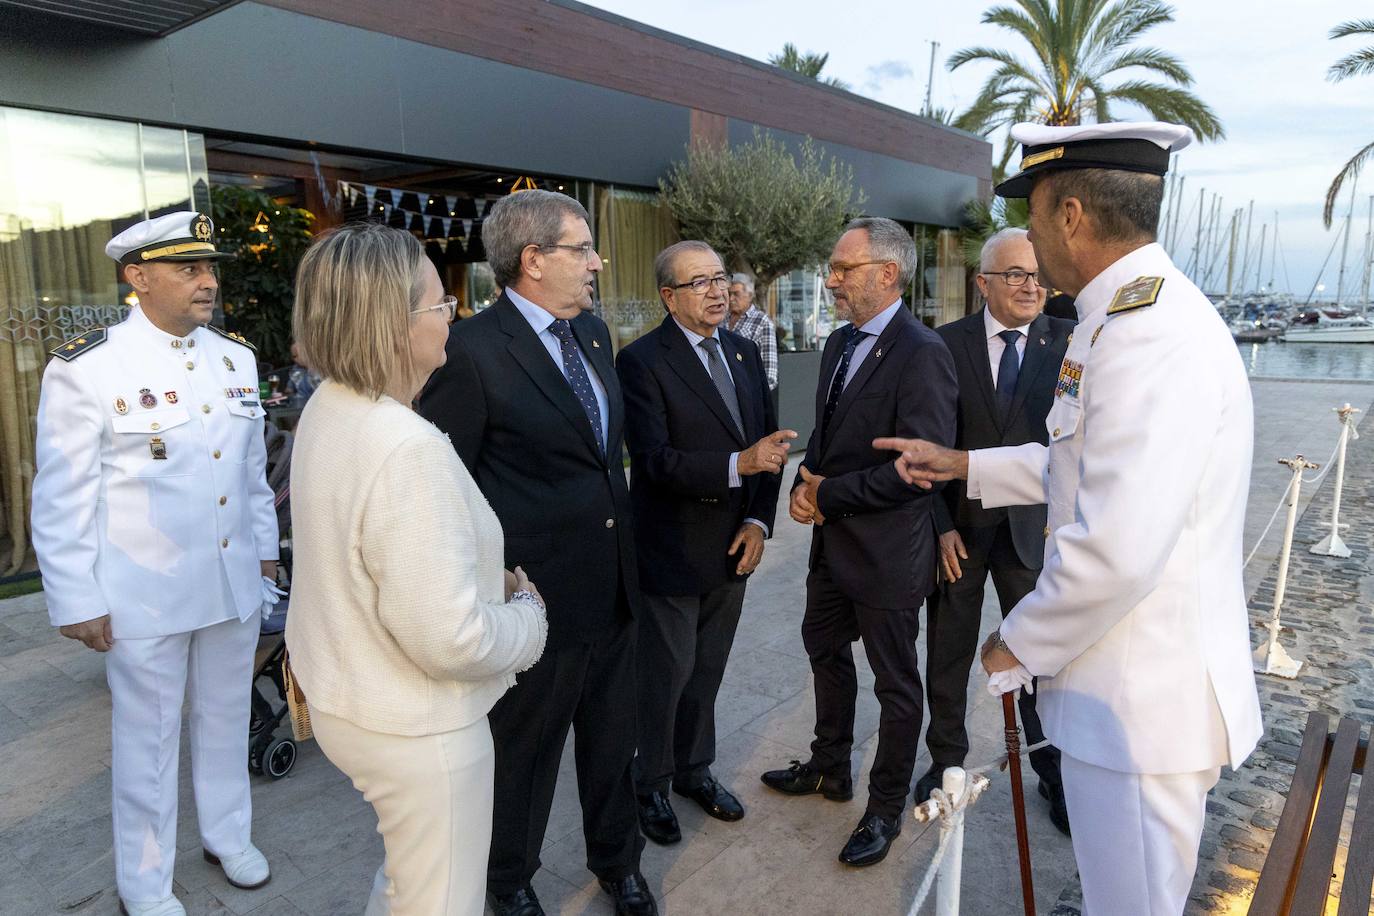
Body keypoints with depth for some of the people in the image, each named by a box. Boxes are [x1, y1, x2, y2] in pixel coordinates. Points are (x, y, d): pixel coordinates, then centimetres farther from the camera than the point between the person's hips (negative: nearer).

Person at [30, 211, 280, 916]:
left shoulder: (237, 357, 3)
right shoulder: (85, 367, -12)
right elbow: (62, 497, -9)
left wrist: (265, 551, 14)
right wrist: (76, 602, -8)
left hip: (235, 582, 5)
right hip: (143, 594, -4)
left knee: (225, 717, 20)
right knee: (148, 737, 12)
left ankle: (228, 836, 43)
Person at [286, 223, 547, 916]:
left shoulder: (328, 409, -1)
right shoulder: (410, 449, -32)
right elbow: (450, 639, -31)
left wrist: (487, 579, 7)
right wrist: (527, 614, -12)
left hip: (347, 698, 9)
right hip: (417, 730, -9)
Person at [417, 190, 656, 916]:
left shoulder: (593, 332, 6)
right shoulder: (473, 350, -18)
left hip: (611, 584, 7)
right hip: (536, 596, -6)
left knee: (611, 739, 23)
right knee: (524, 751, 17)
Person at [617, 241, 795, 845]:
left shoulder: (744, 352, 7)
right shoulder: (642, 361, -14)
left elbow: (769, 443, 8)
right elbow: (654, 459, -22)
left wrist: (759, 520, -4)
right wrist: (737, 465, -33)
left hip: (734, 546, 6)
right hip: (671, 552, -6)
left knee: (708, 669, 20)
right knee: (665, 674, 10)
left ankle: (695, 768, 40)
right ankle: (651, 784, 32)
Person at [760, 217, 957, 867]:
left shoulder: (921, 353, -20)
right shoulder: (839, 343, 8)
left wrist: (830, 494, -19)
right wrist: (806, 482, -6)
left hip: (887, 550, -9)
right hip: (833, 541, 9)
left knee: (895, 683, 10)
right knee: (824, 650, 23)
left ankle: (886, 807, 31)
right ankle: (830, 769, 46)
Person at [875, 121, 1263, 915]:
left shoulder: (1152, 334, -26)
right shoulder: (1129, 315, 8)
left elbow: (1118, 551, -31)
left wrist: (1018, 647, -15)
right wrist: (961, 464, 19)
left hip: (1143, 700, -10)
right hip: (1123, 682, 10)